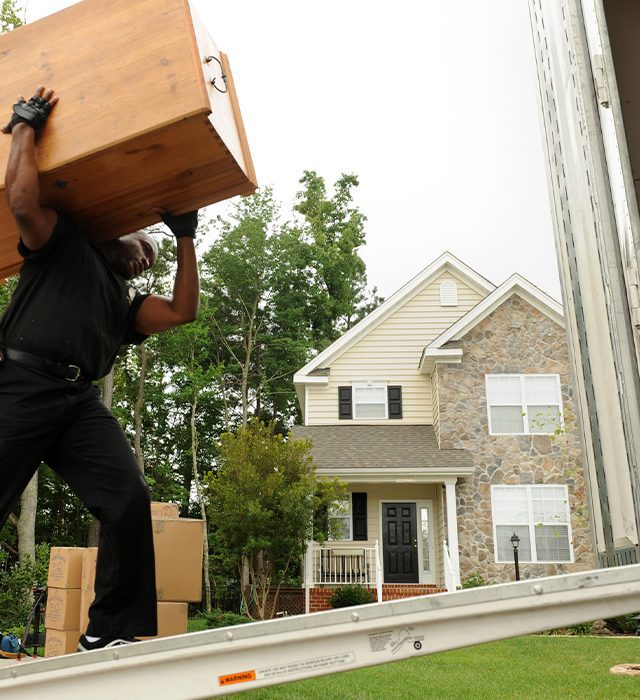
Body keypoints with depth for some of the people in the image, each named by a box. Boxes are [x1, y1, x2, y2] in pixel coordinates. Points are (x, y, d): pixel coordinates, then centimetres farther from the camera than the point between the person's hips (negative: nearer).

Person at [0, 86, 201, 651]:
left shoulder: (126, 303, 30)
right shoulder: (66, 244, 18)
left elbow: (182, 311, 15)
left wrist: (186, 237, 21)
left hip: (81, 402, 5)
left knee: (129, 498, -16)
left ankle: (111, 631, -11)